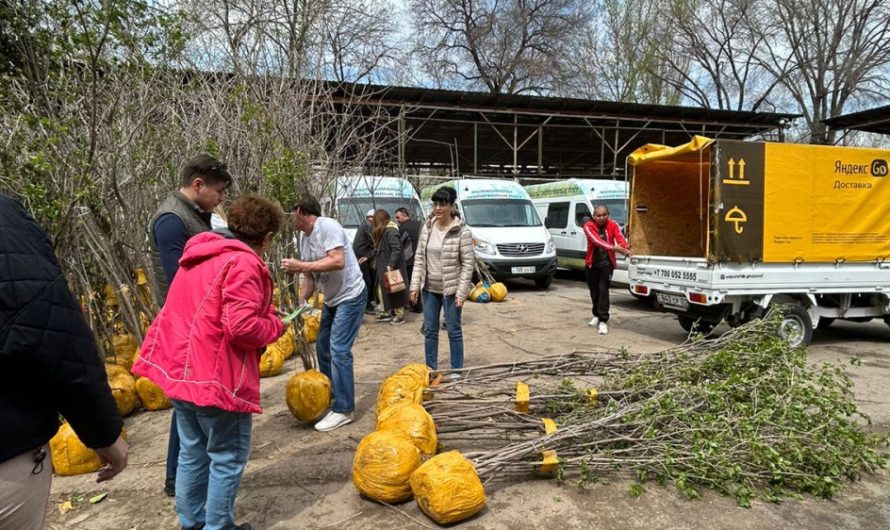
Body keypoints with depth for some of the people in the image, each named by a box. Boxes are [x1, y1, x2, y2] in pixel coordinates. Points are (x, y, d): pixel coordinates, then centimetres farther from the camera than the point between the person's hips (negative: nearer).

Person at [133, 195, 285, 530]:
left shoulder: (201, 255, 12)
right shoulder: (243, 263, -17)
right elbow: (241, 326, -26)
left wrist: (263, 311, 14)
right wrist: (275, 325, -7)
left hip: (179, 369, 9)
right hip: (216, 377, -9)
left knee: (193, 453, 21)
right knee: (228, 458, 8)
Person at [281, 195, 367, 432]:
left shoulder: (328, 227, -19)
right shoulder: (304, 239, 7)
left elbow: (338, 261, -31)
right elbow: (310, 277, 8)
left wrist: (300, 266, -29)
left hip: (350, 296, -9)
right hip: (331, 300, 9)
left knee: (338, 350, -11)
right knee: (322, 347, 15)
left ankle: (343, 410, -2)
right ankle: (329, 398, 30)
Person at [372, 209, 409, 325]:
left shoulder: (391, 231, -16)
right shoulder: (383, 231, 15)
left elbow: (396, 250, -24)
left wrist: (391, 265, -28)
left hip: (392, 267, -9)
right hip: (383, 267, 10)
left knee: (394, 291, -3)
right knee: (385, 291, 12)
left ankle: (399, 315, 4)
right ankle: (388, 312, 20)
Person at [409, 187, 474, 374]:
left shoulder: (462, 232, -12)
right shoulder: (427, 227, 2)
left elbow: (468, 264, -11)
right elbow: (419, 258, 6)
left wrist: (461, 292, -15)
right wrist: (415, 285, 1)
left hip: (451, 290, -5)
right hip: (429, 289, 5)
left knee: (454, 331, 6)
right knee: (430, 331, 13)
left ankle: (456, 371, 20)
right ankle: (430, 369, 27)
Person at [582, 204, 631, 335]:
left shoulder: (613, 225, -3)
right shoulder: (588, 226, -10)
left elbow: (620, 238, -19)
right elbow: (596, 240, -26)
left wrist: (624, 248, -41)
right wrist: (613, 247, -40)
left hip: (607, 262, -1)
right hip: (592, 262, 1)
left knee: (603, 290, -11)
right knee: (594, 290, 13)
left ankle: (603, 321, -10)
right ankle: (597, 315, 33)